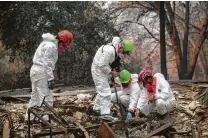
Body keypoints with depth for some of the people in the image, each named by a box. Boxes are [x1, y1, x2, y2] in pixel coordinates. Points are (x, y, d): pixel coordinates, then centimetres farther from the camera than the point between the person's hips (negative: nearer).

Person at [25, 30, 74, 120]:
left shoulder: (48, 43, 16)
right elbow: (47, 64, -20)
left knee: (35, 96, 18)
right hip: (41, 72, -11)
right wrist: (51, 79, -18)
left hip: (35, 70, 11)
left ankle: (29, 118, 25)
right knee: (46, 98, -8)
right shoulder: (51, 46, -16)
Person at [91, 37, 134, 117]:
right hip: (98, 70, -10)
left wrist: (113, 72, 3)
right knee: (105, 92, -12)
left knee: (101, 91, 22)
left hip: (103, 70, 10)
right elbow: (102, 65, -28)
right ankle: (105, 114, -11)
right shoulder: (109, 50, -29)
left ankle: (97, 108, 38)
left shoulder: (115, 50, 3)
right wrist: (111, 72, -20)